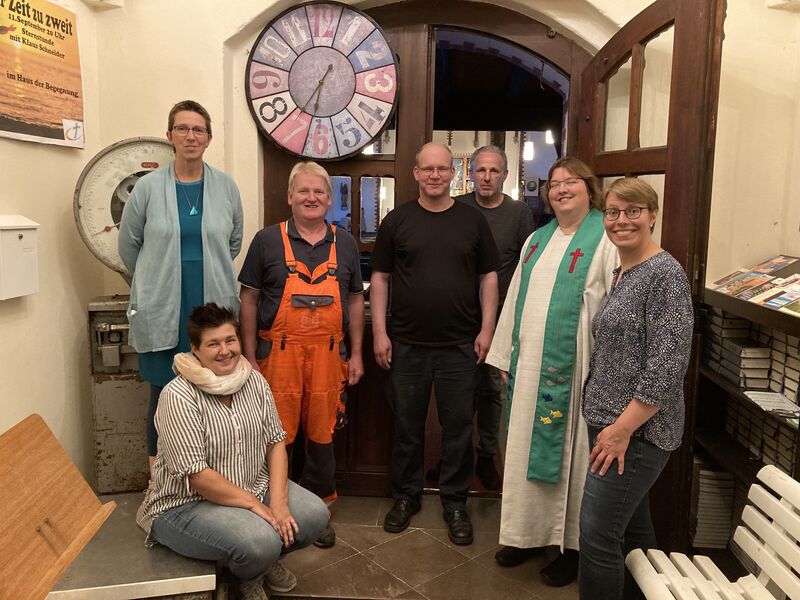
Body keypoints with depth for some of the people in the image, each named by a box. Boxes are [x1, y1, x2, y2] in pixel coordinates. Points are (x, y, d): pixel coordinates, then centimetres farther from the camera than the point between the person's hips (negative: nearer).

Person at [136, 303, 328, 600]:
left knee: (315, 514, -9)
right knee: (261, 540, -29)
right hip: (187, 503, -6)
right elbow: (196, 475, -25)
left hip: (255, 486, 6)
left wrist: (278, 502, -15)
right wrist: (257, 506, -23)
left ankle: (267, 557, 20)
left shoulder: (254, 381, -4)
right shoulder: (178, 396, -22)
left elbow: (275, 441, -2)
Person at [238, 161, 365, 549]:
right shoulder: (268, 240, 2)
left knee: (322, 436, 10)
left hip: (328, 353, 2)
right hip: (279, 352, -2)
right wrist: (250, 356, -1)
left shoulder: (344, 244, 10)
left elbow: (355, 300, 13)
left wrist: (356, 354, 9)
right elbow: (249, 299, 3)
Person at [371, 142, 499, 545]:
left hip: (460, 345, 0)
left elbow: (489, 276, 7)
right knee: (406, 425, 11)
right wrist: (379, 332, -2)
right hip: (407, 345, 0)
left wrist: (487, 329, -1)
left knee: (458, 427, 8)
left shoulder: (473, 220, 5)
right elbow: (380, 278, 5)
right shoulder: (397, 221, 4)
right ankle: (405, 496, 28)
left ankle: (455, 504, 24)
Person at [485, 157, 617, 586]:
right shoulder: (537, 240, 14)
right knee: (528, 450, 14)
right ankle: (530, 532, 31)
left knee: (568, 453, 5)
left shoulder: (605, 240, -6)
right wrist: (505, 355, 15)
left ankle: (571, 544, 23)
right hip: (530, 365, 6)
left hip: (573, 369, -6)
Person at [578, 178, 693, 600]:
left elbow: (667, 367, -21)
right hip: (609, 422, 9)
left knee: (598, 535, -5)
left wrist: (623, 428, -19)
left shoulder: (665, 274, -15)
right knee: (633, 527, 19)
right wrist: (606, 421, 15)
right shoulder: (621, 273, 12)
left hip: (635, 430, -8)